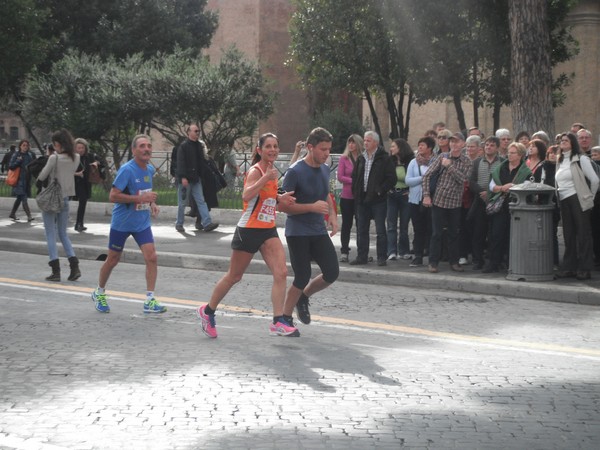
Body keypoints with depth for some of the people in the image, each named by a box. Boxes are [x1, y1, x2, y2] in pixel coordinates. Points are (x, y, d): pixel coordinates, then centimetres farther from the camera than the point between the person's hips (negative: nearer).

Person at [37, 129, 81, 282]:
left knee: (51, 234, 3)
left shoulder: (54, 158, -17)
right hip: (65, 198, 5)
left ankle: (56, 271, -2)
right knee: (63, 234, 15)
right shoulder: (75, 158, -1)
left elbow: (41, 177, -10)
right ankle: (74, 267, 1)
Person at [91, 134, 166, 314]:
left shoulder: (150, 169, 3)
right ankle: (99, 293, 33)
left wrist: (152, 203, 3)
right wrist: (140, 198, -27)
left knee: (151, 257, -11)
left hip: (142, 223, 5)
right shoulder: (127, 170, -19)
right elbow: (113, 196, -24)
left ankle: (149, 301, -7)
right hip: (121, 223, -5)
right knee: (112, 260, 9)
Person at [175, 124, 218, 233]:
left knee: (201, 201, -2)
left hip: (196, 179, 6)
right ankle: (179, 224, 15)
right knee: (182, 203, 3)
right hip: (185, 180, -6)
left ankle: (207, 223, -9)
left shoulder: (199, 145, 12)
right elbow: (180, 163, -15)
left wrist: (202, 174, 12)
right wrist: (183, 177, -22)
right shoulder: (183, 146, -9)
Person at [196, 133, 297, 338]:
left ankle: (278, 322, -10)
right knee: (234, 277, 7)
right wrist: (266, 178, -43)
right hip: (249, 230, -7)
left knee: (281, 272, -11)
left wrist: (280, 198, 7)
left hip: (269, 231, 7)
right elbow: (246, 195, -34)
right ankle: (207, 311, 28)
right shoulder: (255, 171, -15)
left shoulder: (271, 171, 9)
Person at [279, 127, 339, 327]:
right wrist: (312, 207, -23)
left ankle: (303, 297, 24)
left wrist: (332, 214, 7)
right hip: (298, 233, -6)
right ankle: (285, 318, 13)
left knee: (332, 273, -2)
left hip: (319, 231, 7)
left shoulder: (325, 169, 6)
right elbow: (283, 205, -16)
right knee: (302, 278, -6)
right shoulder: (295, 172, -17)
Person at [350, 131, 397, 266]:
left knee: (380, 230, -1)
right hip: (362, 199, 6)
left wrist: (380, 190, -14)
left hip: (378, 200, -6)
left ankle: (381, 257, 4)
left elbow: (392, 178, -10)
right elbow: (354, 177, 19)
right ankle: (362, 256, 17)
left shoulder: (384, 159, -6)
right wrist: (355, 192, 7)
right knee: (361, 230, 10)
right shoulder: (361, 159, 12)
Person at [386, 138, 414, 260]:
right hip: (392, 194, 2)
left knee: (404, 225, 6)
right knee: (391, 224, -4)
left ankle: (404, 251, 14)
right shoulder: (390, 161, 3)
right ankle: (392, 252, -6)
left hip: (405, 195, -2)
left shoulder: (411, 161, -6)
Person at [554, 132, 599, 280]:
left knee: (583, 234, -4)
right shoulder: (559, 162, 16)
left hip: (578, 200, -6)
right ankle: (569, 267, 10)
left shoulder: (580, 159, -4)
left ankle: (585, 269, -3)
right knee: (568, 235, 7)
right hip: (564, 201, 6)